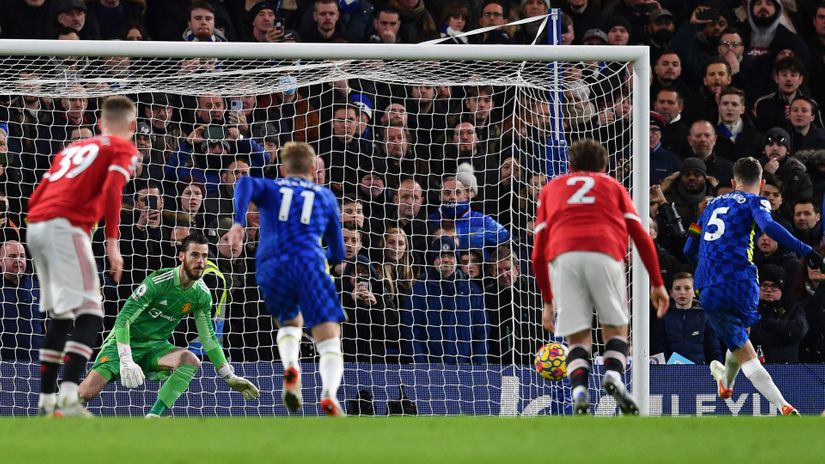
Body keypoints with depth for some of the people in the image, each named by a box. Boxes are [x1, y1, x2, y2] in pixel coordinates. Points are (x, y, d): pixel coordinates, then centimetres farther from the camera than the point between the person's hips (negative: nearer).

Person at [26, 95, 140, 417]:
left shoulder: (73, 148, 28)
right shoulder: (123, 148, 9)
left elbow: (36, 199, 23)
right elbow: (112, 191, -9)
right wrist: (112, 244, -13)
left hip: (35, 225, 7)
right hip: (66, 226, -7)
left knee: (59, 317, 17)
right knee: (89, 314, -10)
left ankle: (46, 400, 16)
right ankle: (69, 396, -27)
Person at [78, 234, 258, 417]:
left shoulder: (202, 295, -3)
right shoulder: (158, 282, -21)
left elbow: (208, 338, 10)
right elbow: (123, 319, -24)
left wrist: (229, 377, 7)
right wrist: (126, 361, -36)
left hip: (156, 347, 5)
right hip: (127, 341, -5)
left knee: (191, 360, -28)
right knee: (89, 390, -25)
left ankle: (153, 417, -25)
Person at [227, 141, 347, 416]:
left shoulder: (270, 188, 24)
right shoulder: (326, 196, 26)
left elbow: (246, 183, -2)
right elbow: (338, 254, 31)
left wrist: (238, 222, -16)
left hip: (270, 266, 2)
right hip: (308, 263, -2)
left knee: (290, 322, 28)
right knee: (329, 340, -5)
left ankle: (290, 368, -4)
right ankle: (329, 394, -34)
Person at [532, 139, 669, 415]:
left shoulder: (551, 189, 30)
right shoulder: (612, 186, 29)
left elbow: (538, 254, 24)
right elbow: (642, 239, 19)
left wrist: (548, 301, 30)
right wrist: (657, 283, 24)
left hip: (563, 257, 1)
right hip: (606, 255, -1)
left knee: (578, 338, 6)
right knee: (615, 328, 13)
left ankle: (579, 392, -19)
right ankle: (613, 375, -14)